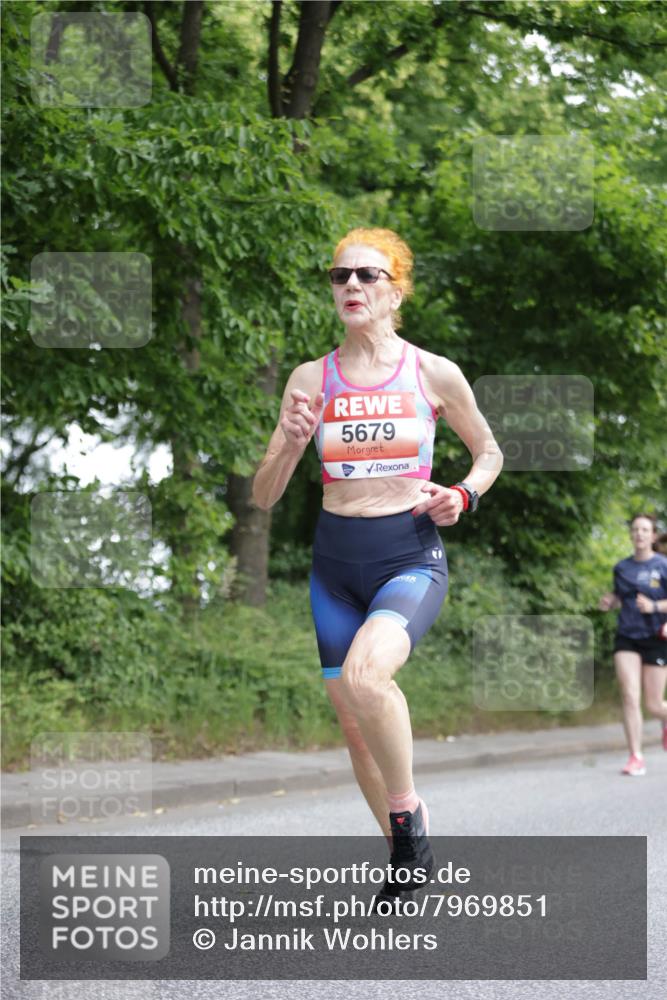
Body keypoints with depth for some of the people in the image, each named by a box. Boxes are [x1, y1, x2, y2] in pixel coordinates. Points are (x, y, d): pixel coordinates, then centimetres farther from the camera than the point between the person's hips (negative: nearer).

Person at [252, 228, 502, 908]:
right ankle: (405, 857, 28)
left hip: (412, 554, -3)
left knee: (363, 675, -32)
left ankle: (408, 808, -9)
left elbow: (489, 453, 16)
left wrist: (463, 496, -4)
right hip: (334, 562, 4)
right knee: (353, 724, 7)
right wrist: (290, 445, -15)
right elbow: (263, 498, 4)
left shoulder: (434, 374, -1)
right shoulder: (310, 379, 3)